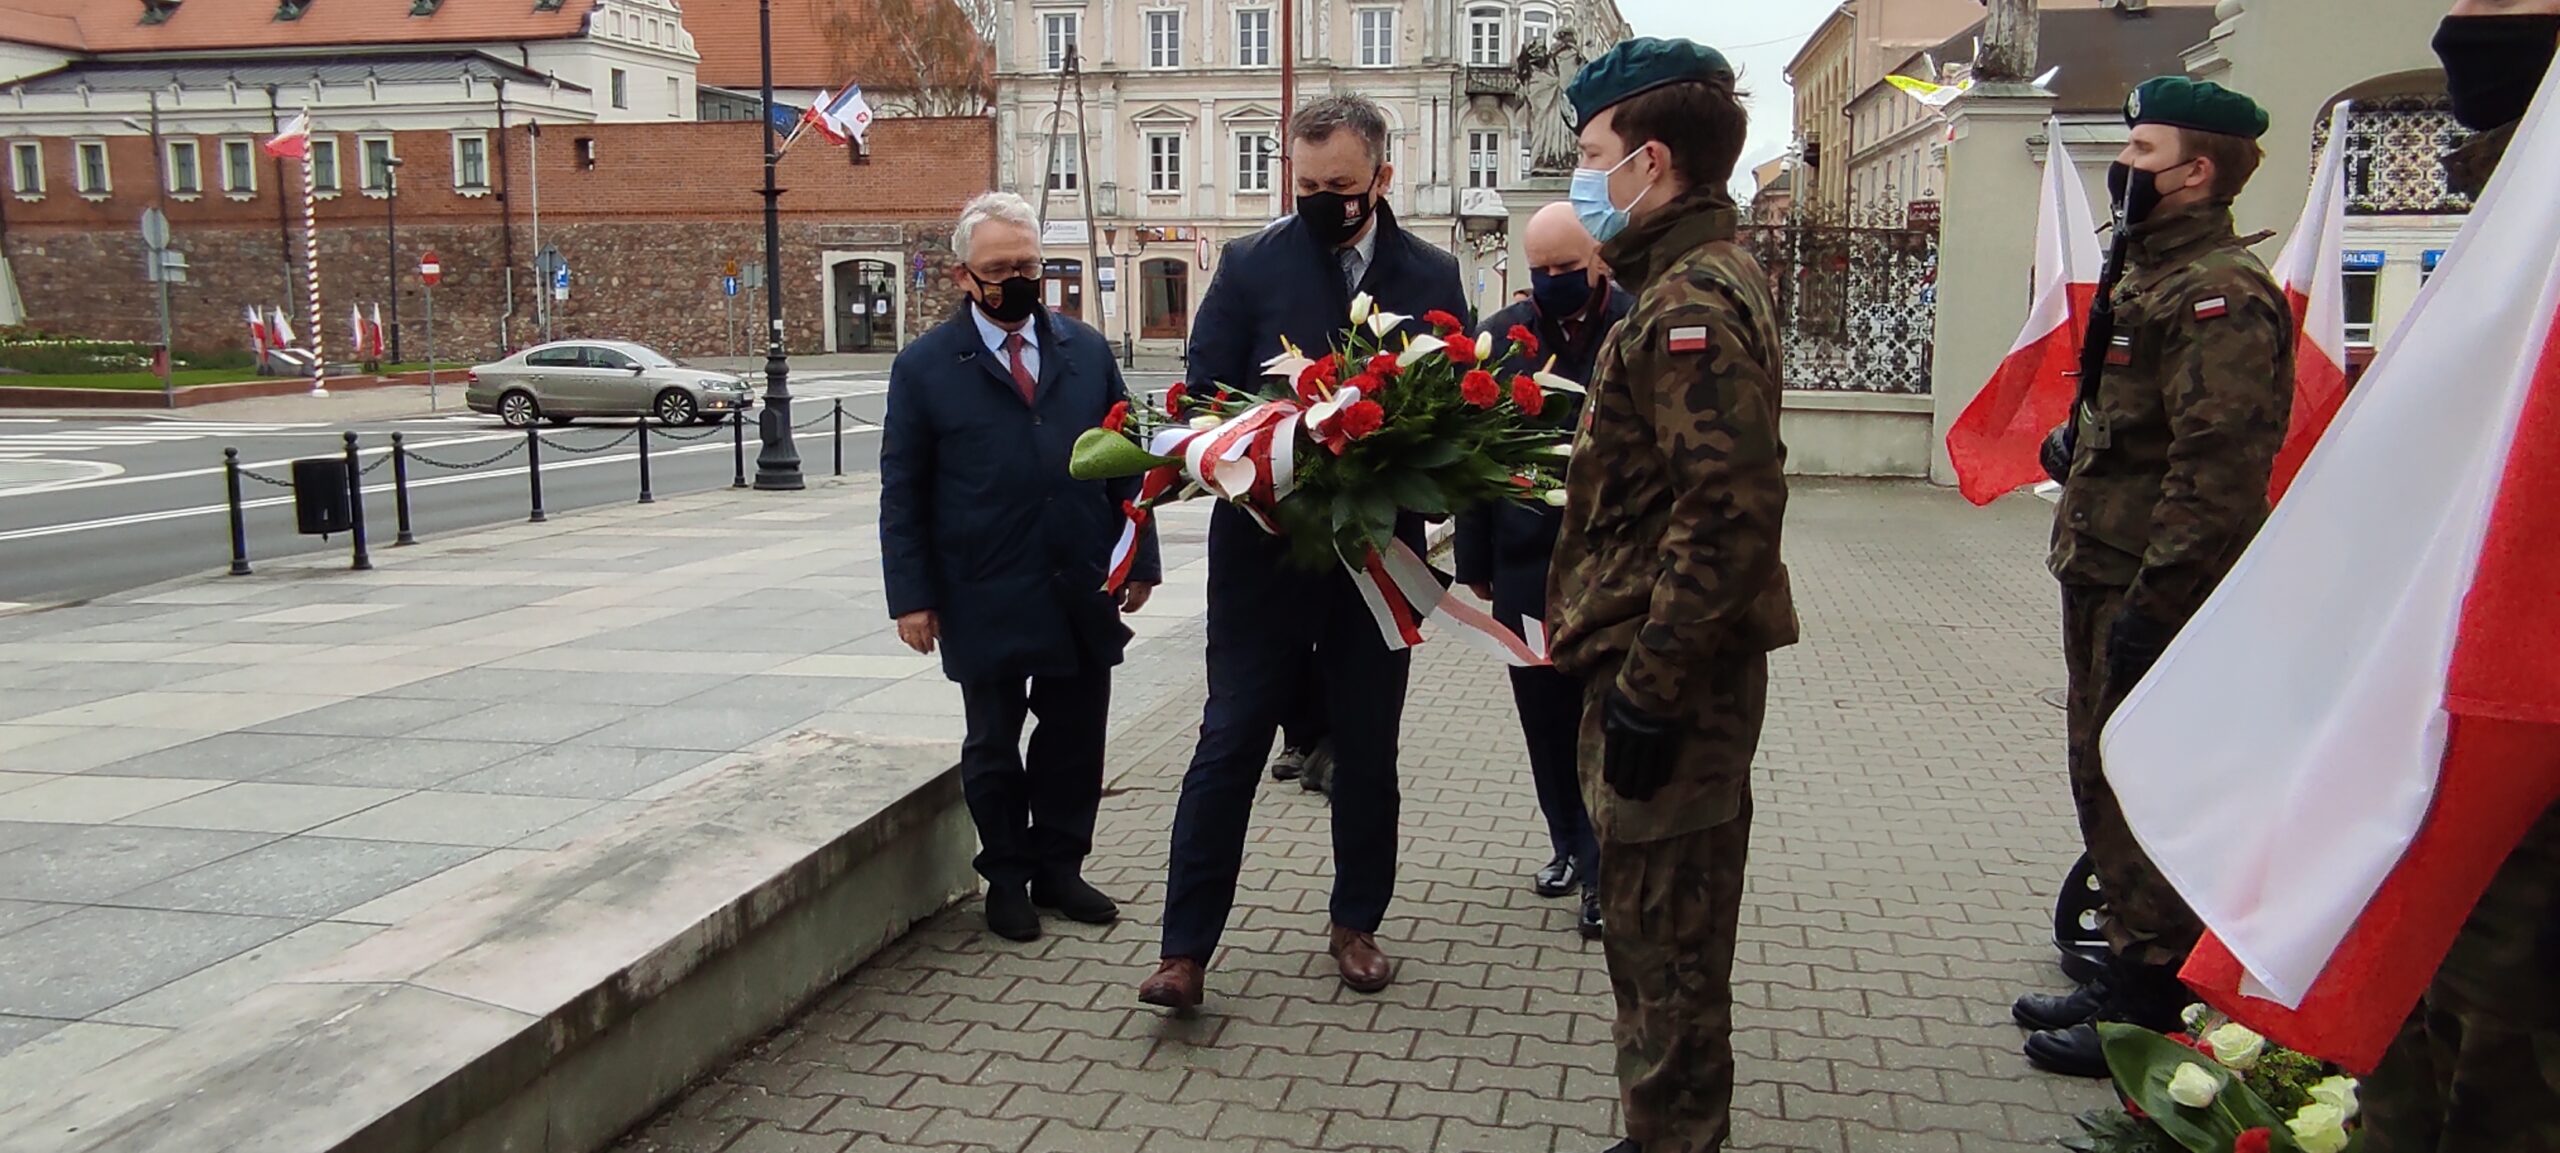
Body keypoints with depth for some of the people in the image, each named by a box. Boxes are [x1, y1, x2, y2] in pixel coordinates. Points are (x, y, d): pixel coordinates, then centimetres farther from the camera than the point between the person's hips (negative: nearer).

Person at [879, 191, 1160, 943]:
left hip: (1082, 593, 3)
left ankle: (1059, 867, 27)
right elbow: (903, 492, -2)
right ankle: (1007, 879, 26)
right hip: (986, 600, -2)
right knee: (993, 748, 11)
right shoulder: (925, 367, -2)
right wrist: (912, 597, -7)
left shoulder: (1087, 350, 7)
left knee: (1075, 740, 11)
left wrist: (1139, 560, 4)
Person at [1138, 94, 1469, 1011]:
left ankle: (1355, 923, 30)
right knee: (1230, 741, 1)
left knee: (1368, 748, 12)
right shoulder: (1249, 267, -1)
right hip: (1264, 546, -1)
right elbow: (1204, 399, -4)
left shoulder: (1432, 276, 3)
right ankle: (1186, 946, 9)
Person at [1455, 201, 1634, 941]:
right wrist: (1477, 559, 5)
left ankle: (1603, 868, 13)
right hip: (1527, 567, 4)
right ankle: (1571, 845, 33)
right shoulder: (1500, 337, 3)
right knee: (1546, 717, 15)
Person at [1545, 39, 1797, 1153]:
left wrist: (1647, 690, -23)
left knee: (1661, 938, 2)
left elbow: (1729, 513, -26)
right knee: (1668, 929, 20)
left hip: (1666, 677, -11)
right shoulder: (1698, 279, 15)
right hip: (1679, 669, 11)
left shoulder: (1694, 302, -18)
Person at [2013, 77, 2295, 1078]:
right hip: (2102, 578, 11)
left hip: (2153, 593, -11)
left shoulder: (2223, 294, -16)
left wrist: (2153, 605, -25)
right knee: (2105, 783, 18)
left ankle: (2150, 1010, 12)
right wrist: (2076, 441, 14)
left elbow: (2218, 471, -24)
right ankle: (2127, 972, 33)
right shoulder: (2150, 279, 17)